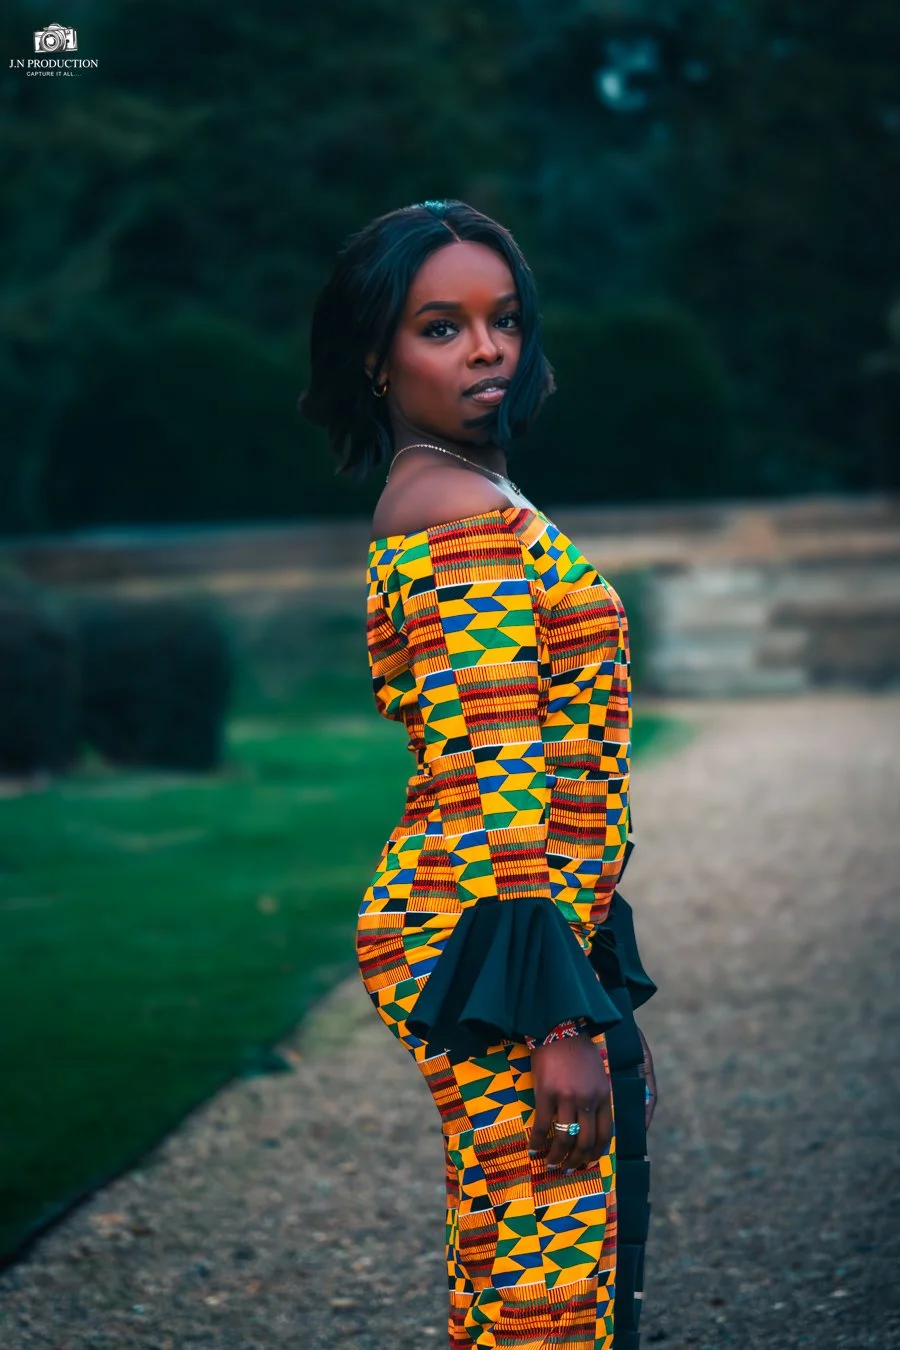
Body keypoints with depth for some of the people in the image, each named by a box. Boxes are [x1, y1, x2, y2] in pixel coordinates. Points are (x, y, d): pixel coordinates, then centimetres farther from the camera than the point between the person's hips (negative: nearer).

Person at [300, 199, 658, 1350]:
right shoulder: (470, 516, -14)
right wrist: (557, 1015, -24)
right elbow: (492, 787, -21)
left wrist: (603, 996, 21)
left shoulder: (441, 500, 17)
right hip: (506, 951, -10)